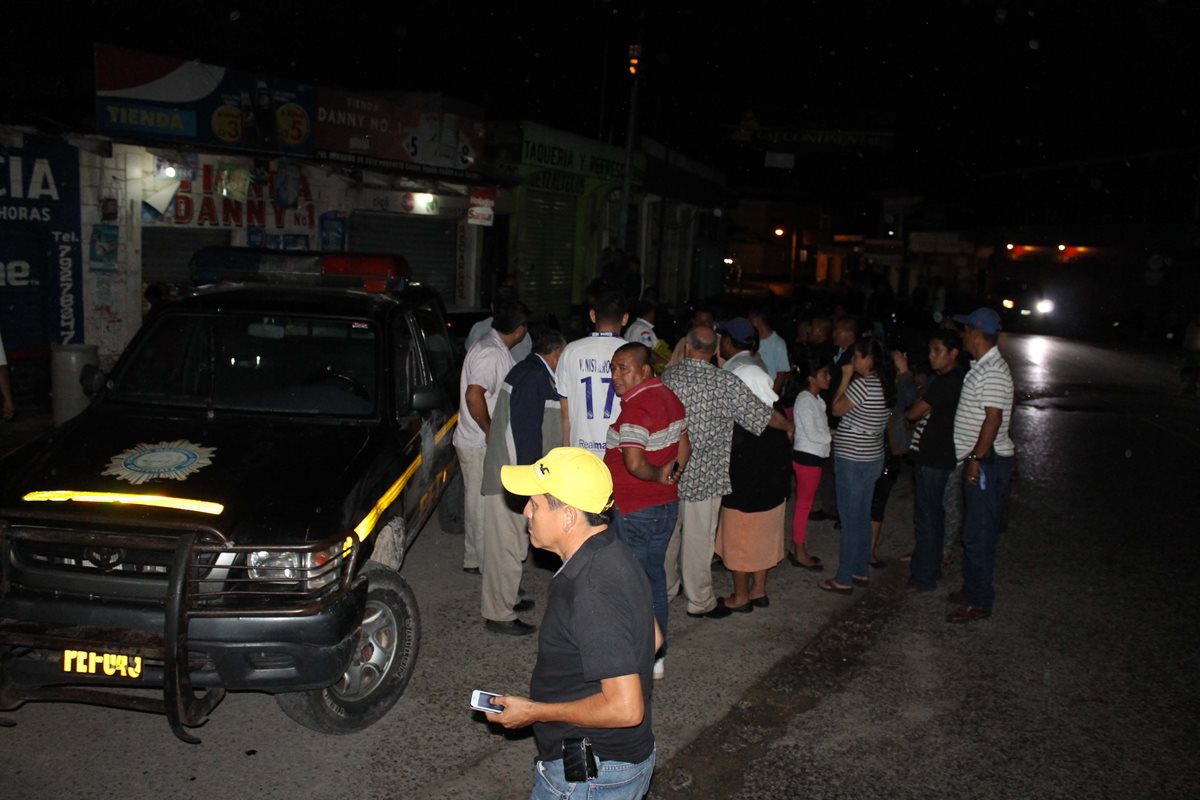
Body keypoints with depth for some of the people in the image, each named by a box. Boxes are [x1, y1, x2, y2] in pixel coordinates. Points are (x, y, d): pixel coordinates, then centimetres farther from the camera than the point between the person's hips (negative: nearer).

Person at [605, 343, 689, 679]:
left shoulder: (636, 408, -24)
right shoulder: (669, 397, 4)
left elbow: (634, 463, -33)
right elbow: (684, 446, 12)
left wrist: (657, 476, -16)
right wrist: (672, 475, 6)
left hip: (634, 512, -8)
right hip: (667, 506, 8)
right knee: (655, 578, 19)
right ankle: (657, 656, 30)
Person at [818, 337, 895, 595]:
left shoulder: (863, 384, -21)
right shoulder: (885, 384, 7)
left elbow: (837, 409, -8)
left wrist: (846, 378, -6)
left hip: (853, 461, -9)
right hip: (873, 458, 9)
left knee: (850, 520, -1)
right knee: (862, 518, 17)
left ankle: (844, 580, 7)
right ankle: (861, 572, 27)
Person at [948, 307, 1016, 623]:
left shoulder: (993, 372, -20)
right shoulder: (982, 367, 13)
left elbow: (993, 419, -24)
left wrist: (976, 459, -22)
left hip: (987, 462, -10)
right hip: (979, 459, 10)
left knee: (979, 534, -4)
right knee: (975, 530, 19)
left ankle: (979, 602, 5)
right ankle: (973, 587, 31)